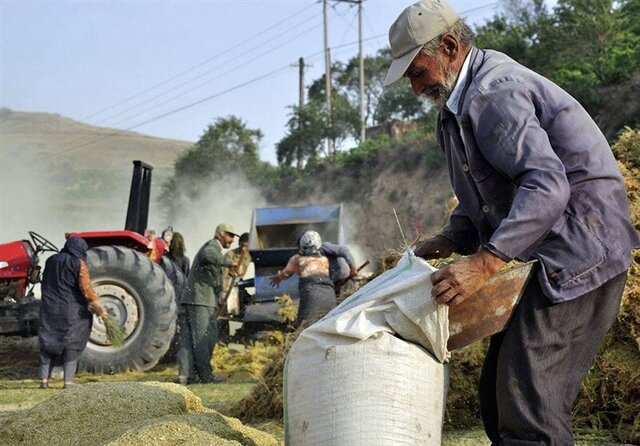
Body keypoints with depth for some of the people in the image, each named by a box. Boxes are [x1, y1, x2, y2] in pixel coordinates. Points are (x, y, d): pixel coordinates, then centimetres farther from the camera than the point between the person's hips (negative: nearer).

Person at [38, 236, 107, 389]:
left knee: (48, 343, 12)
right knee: (71, 344, 4)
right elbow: (86, 288, -14)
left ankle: (44, 379, 10)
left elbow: (45, 284, 15)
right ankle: (68, 380, -1)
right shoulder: (78, 264, -10)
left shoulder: (51, 261, 7)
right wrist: (98, 307, -7)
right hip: (71, 311, -4)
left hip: (49, 309, 4)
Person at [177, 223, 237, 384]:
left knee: (189, 338, 5)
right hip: (201, 300, -10)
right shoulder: (213, 245, -5)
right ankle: (205, 375, -2)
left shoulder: (213, 248, 27)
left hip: (192, 299, 10)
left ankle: (186, 374, 2)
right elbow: (208, 255, -32)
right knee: (205, 337, -6)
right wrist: (230, 263, -34)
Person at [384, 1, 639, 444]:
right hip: (545, 261, 11)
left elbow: (547, 186, -30)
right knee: (499, 394, 12)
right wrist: (453, 237, 6)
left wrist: (485, 262, -35)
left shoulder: (494, 92, -17)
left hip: (578, 255, -11)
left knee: (528, 402, -15)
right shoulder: (462, 100, 16)